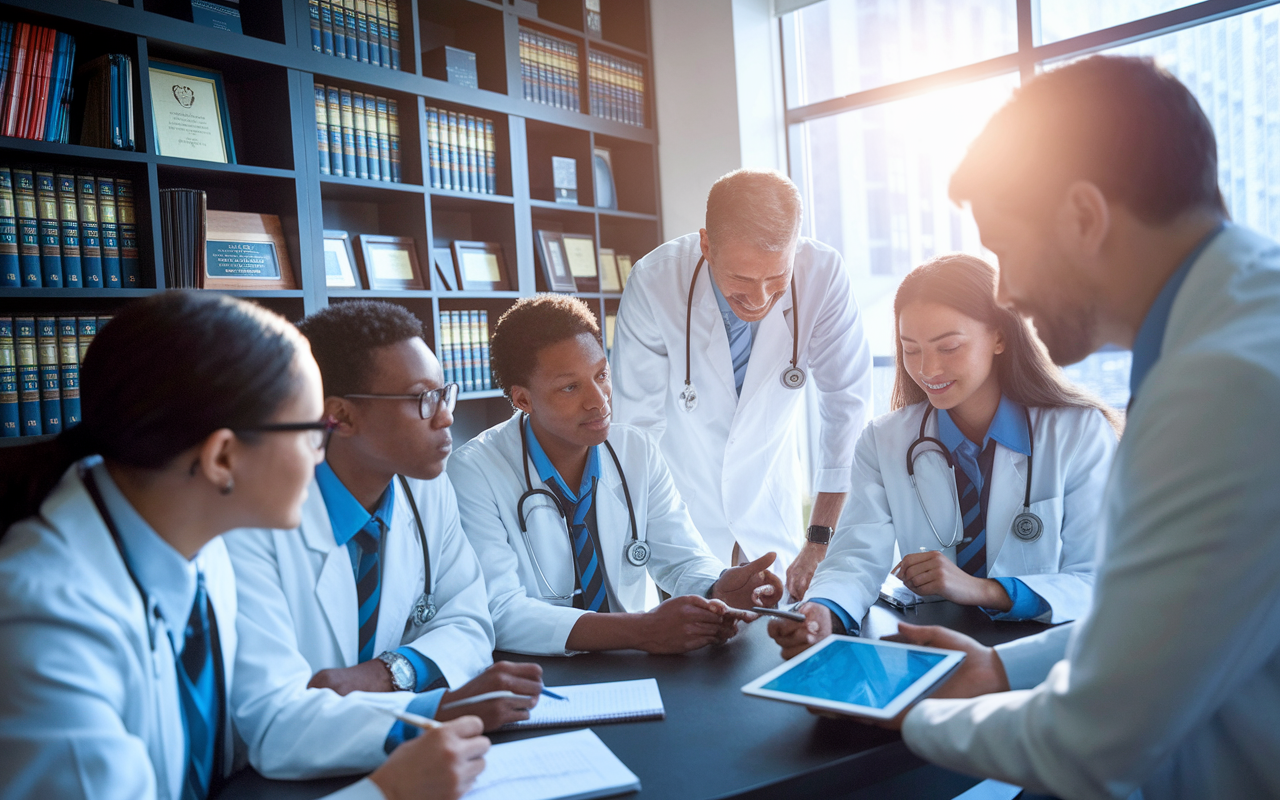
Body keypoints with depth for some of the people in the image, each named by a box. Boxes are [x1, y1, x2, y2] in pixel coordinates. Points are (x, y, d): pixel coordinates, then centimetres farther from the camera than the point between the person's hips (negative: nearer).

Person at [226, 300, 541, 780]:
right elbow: (272, 723, -26)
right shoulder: (253, 524, -21)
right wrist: (442, 708, -35)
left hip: (396, 765, 4)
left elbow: (468, 623, -1)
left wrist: (386, 672, -19)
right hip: (282, 780, -4)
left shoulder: (429, 490, -4)